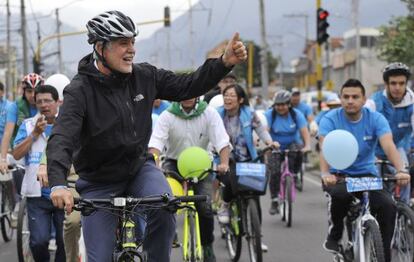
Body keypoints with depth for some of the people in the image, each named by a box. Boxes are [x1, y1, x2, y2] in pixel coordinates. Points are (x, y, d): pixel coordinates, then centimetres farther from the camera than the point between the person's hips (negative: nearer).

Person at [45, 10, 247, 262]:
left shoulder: (144, 76, -7)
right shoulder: (80, 90, -21)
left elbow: (187, 86, -1)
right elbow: (61, 139, -32)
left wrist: (225, 62, -17)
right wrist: (59, 185, -49)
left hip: (140, 167, 3)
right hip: (99, 182, -3)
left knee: (164, 208, -30)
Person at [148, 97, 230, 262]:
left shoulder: (209, 113, -9)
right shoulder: (167, 116, -11)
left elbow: (222, 141, -17)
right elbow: (155, 143, -22)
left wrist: (224, 163, -35)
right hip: (174, 162, 0)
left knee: (205, 206, -15)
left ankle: (207, 245, 9)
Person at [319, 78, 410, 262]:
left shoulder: (376, 119, -7)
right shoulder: (330, 119, -11)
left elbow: (389, 146, -22)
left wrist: (400, 170, -40)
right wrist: (325, 174, -45)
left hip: (366, 173, 2)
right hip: (338, 174, -2)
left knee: (388, 206, -23)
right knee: (340, 194, -35)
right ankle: (334, 236, -6)